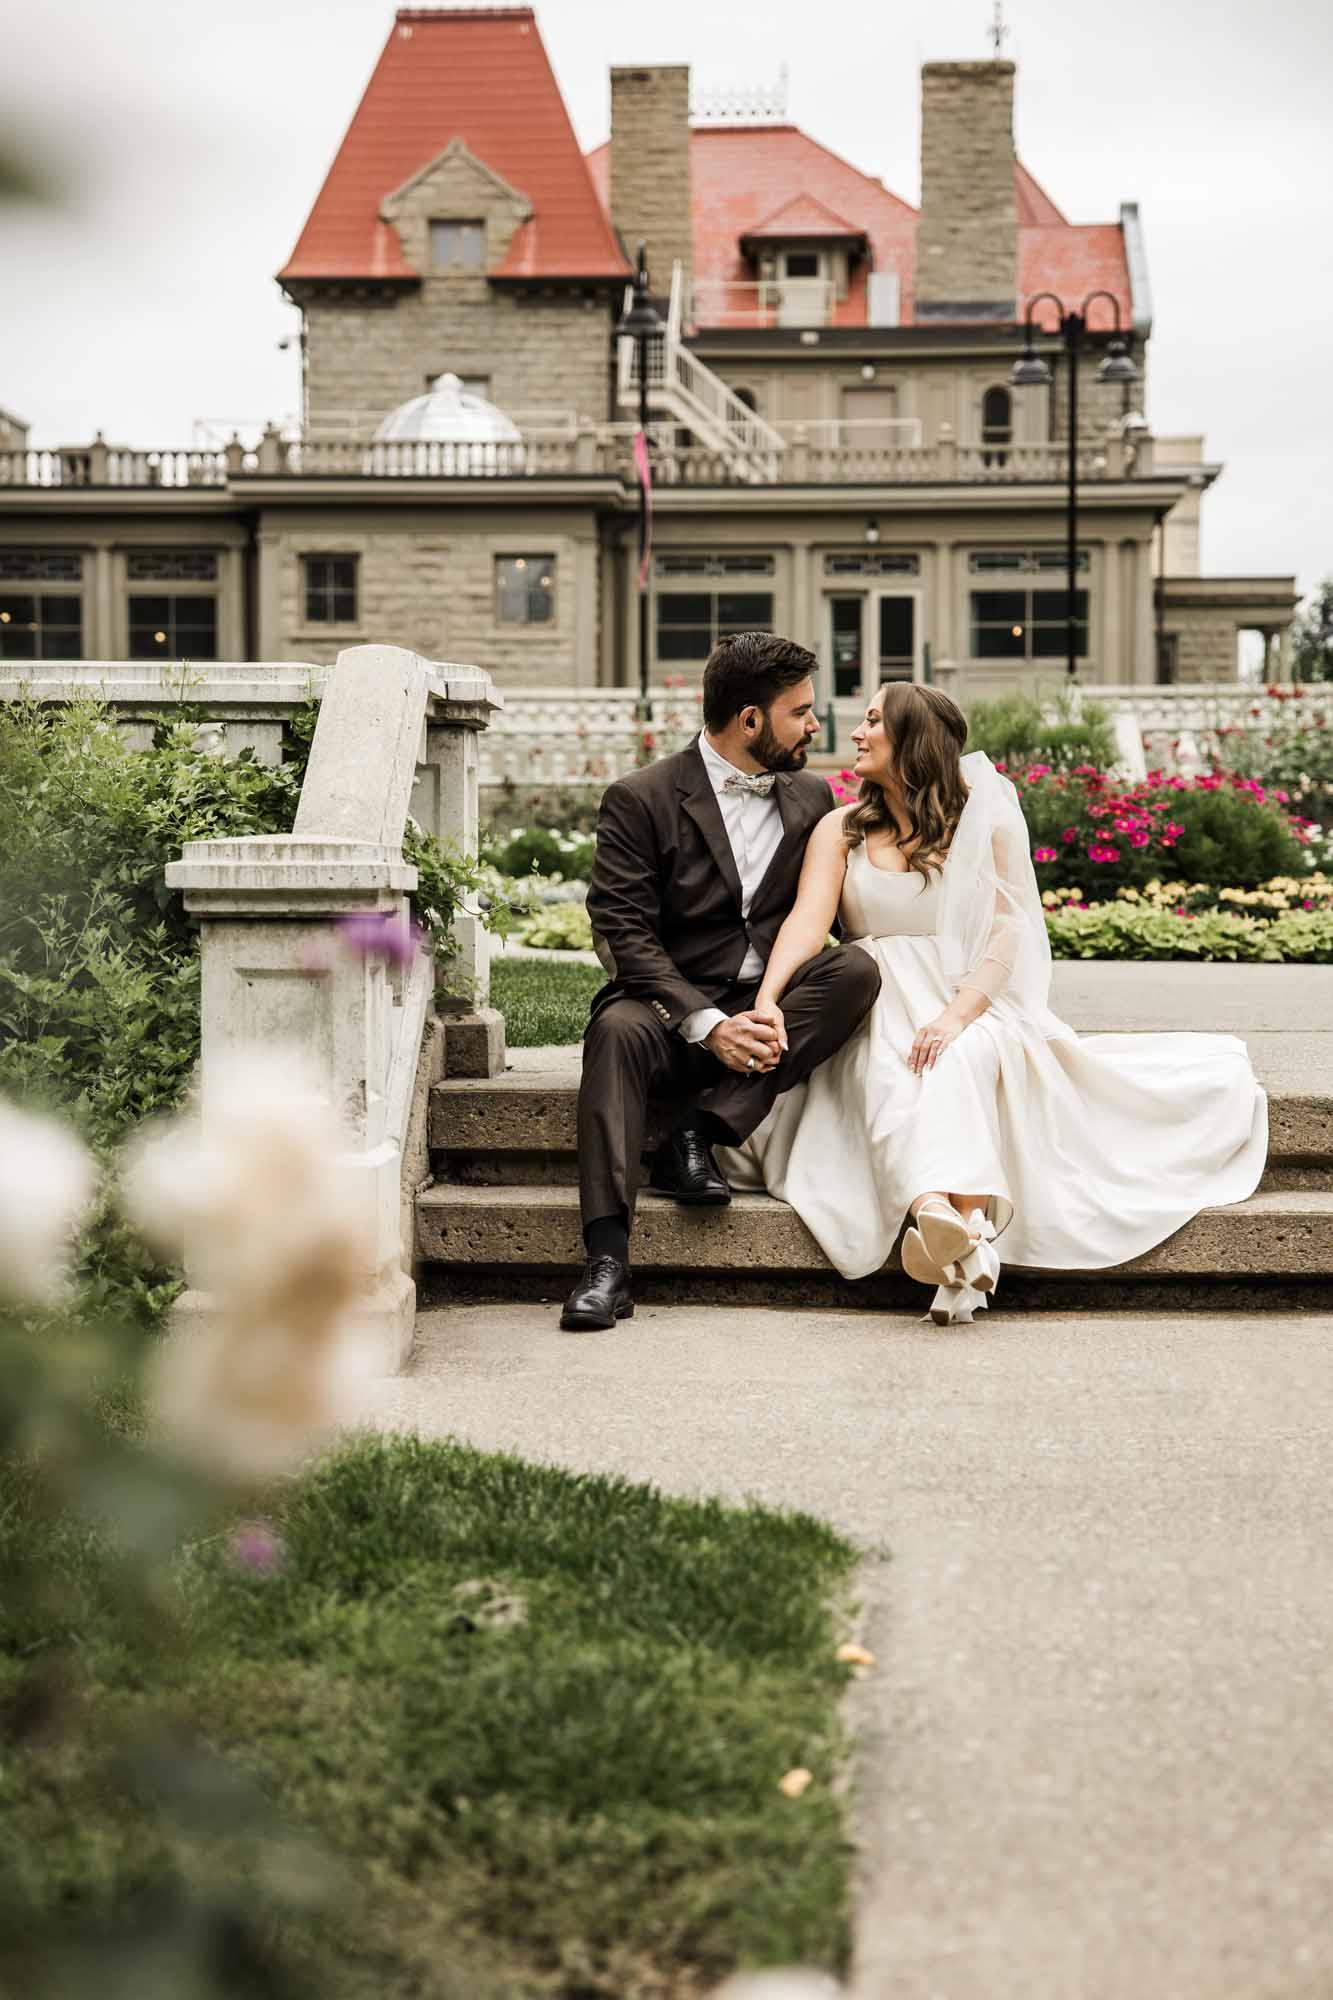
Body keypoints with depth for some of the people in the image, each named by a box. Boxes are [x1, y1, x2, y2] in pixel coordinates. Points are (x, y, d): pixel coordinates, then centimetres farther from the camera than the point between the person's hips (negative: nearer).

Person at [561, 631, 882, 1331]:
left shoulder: (810, 798, 12)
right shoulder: (640, 800, -3)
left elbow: (810, 924, 9)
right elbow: (625, 935, -11)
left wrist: (771, 1011, -12)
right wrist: (709, 1025, -23)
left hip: (769, 1011, 4)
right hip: (672, 1010, -3)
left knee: (857, 969, -25)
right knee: (618, 1030, -36)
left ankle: (696, 1135, -26)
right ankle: (607, 1261, -43)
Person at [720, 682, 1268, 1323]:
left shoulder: (985, 820, 6)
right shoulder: (841, 830, 13)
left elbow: (1009, 934, -5)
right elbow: (808, 917, -3)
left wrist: (956, 1015, -22)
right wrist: (768, 998, -23)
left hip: (971, 1006, -1)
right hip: (875, 1016, 1)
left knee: (955, 1061, -36)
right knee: (888, 1077, -33)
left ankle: (952, 1229, -58)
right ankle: (965, 1237, -59)